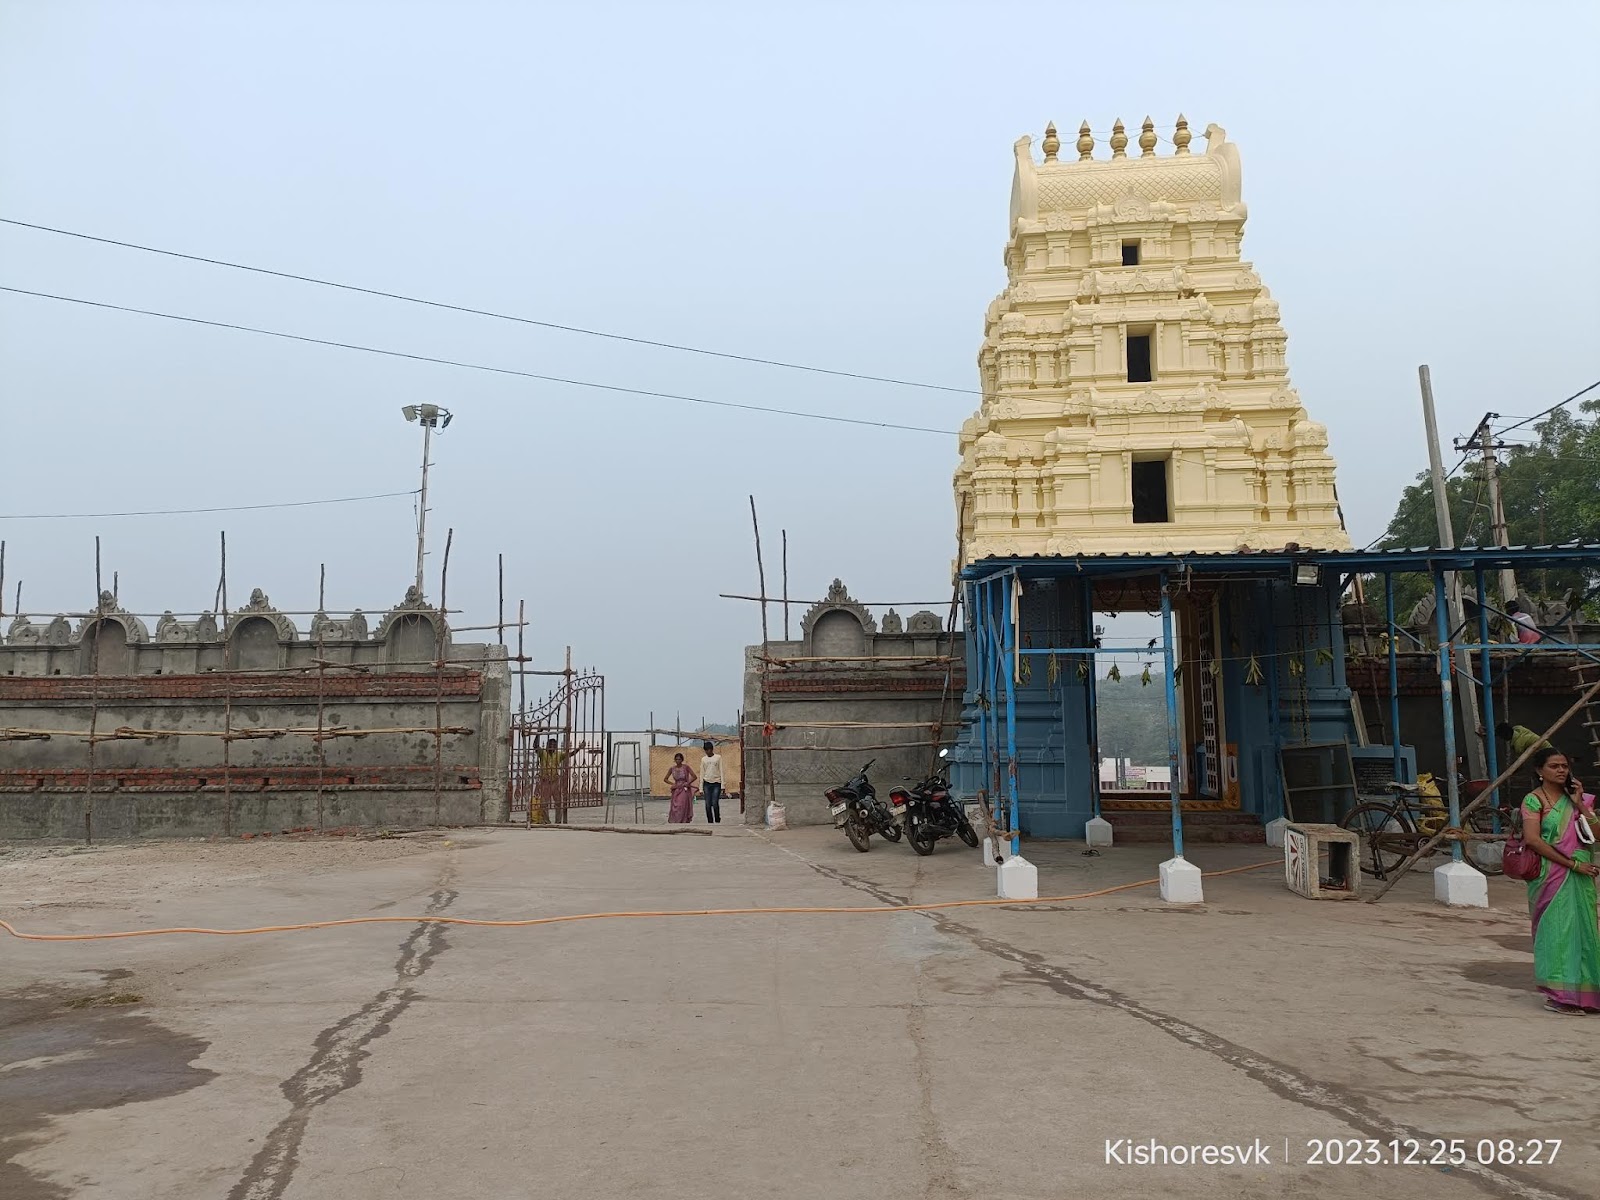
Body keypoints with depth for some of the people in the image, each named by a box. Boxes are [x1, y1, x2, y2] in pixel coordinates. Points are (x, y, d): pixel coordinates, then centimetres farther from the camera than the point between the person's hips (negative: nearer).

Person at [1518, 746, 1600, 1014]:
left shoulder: (1575, 798, 12)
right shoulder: (1534, 800, -5)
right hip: (1551, 876, -5)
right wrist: (1573, 863, -16)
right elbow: (1533, 840, -16)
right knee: (1557, 929, -4)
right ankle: (1558, 994, 3)